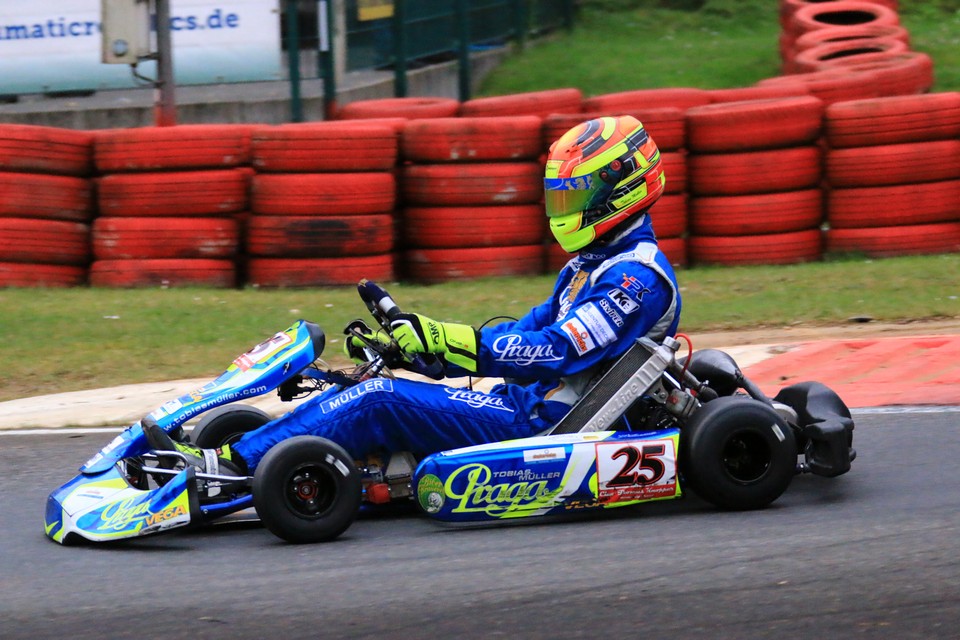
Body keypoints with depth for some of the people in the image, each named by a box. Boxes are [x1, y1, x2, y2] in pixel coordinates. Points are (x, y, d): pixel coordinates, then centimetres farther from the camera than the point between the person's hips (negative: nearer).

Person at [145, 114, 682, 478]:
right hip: (525, 404, 10)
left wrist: (438, 339, -25)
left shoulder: (638, 277, -13)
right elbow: (526, 336, 19)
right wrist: (416, 338, 7)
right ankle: (223, 454, -12)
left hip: (547, 423, -10)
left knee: (381, 402, -20)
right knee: (371, 385, -3)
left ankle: (229, 466, -22)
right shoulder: (589, 267, 21)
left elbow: (556, 354, -23)